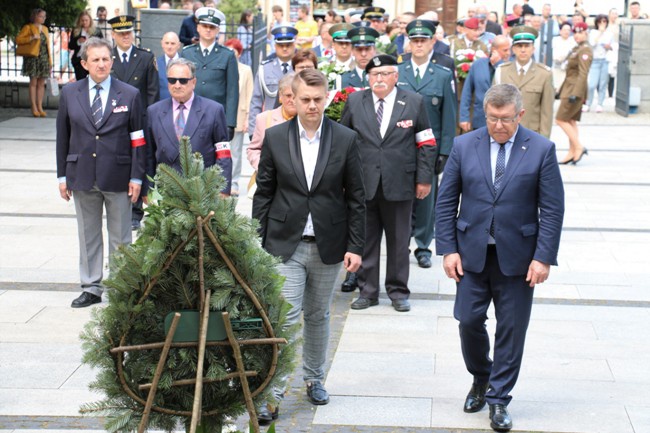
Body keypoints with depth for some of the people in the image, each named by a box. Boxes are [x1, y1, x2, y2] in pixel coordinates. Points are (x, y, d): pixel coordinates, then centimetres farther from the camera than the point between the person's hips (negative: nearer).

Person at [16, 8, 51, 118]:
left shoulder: (45, 29, 18)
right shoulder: (28, 27, 1)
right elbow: (18, 39, -7)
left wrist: (50, 61, 14)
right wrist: (31, 38, -19)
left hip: (44, 59, 5)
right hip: (32, 58, -5)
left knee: (41, 83, 3)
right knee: (33, 82, -6)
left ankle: (40, 107, 6)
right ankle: (34, 108, -6)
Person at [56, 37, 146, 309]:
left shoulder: (129, 95, 0)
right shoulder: (69, 93, 5)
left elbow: (138, 140, 0)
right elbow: (62, 137, 8)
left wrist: (136, 177, -6)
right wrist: (62, 175, 5)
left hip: (117, 177, -2)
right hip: (82, 176, 2)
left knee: (120, 236, 5)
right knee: (88, 235, 10)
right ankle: (91, 288, 20)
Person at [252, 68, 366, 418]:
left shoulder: (346, 139, -2)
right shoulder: (275, 137, -2)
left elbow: (355, 197, 0)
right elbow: (264, 193, 2)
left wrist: (355, 246, -3)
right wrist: (257, 243, -1)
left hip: (327, 245, 1)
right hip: (285, 244, -1)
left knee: (317, 316, 14)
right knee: (285, 317, -8)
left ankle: (314, 378, 32)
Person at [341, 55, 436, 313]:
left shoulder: (414, 102, 3)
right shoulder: (354, 102, 6)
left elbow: (426, 143, 4)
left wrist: (424, 179, -1)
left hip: (399, 184, -1)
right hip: (363, 185, 1)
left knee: (398, 240, 7)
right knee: (365, 240, 6)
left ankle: (398, 291, 19)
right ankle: (368, 291, 17)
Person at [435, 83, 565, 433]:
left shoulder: (541, 150, -5)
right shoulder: (464, 146, 0)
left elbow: (552, 208, -5)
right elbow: (446, 202, 3)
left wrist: (543, 257, -10)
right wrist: (448, 249, -3)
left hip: (517, 257, -1)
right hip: (472, 253, 1)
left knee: (511, 330, 4)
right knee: (469, 321, 4)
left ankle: (498, 399, 18)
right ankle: (480, 378, 32)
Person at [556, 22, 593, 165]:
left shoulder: (585, 50, -15)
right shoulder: (577, 49, 15)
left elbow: (583, 74, -21)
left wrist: (575, 93, -26)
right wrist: (562, 90, 22)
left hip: (575, 89, -10)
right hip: (570, 89, 10)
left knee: (561, 119, -8)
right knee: (571, 121, 10)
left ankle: (579, 147, -5)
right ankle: (572, 152, 13)